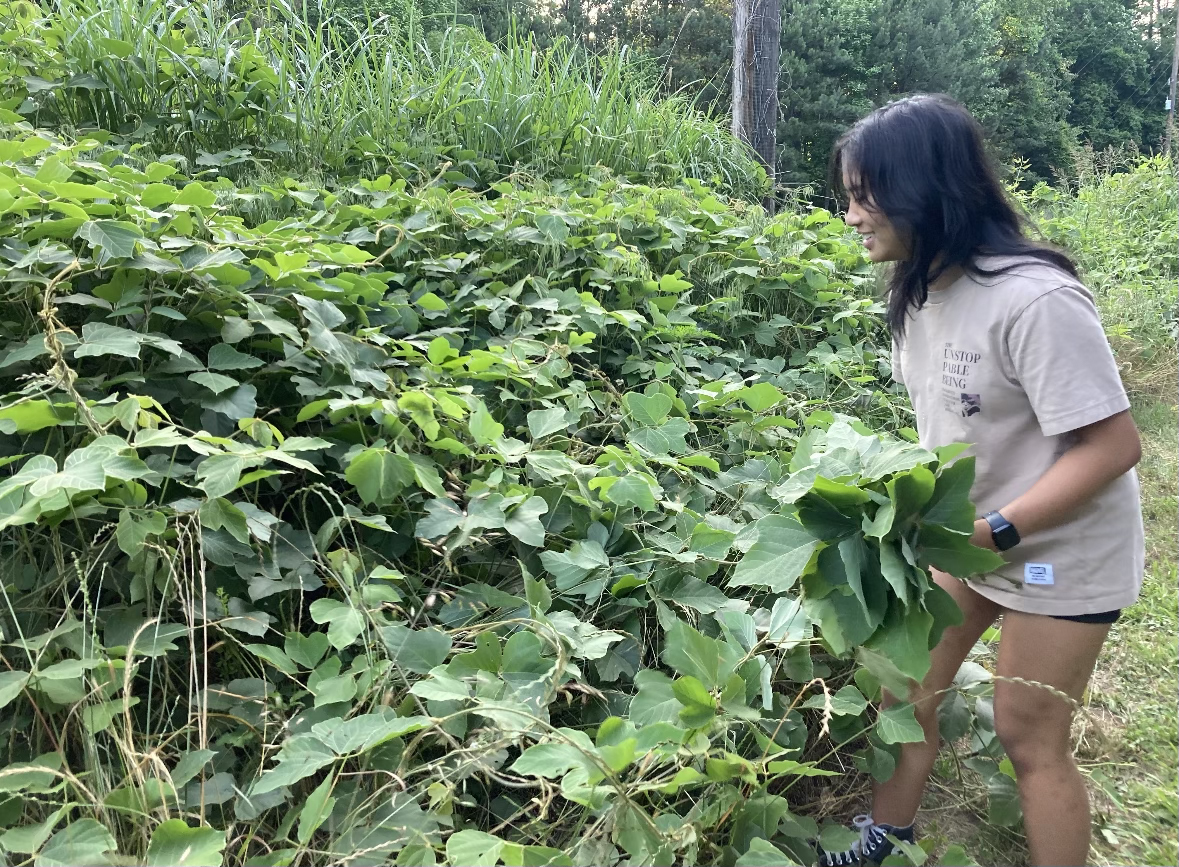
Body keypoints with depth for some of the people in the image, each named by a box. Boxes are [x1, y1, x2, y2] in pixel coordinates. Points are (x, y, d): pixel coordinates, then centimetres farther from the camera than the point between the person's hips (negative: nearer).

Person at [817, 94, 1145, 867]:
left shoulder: (1034, 299, -29)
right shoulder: (920, 287, -4)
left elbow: (1112, 446, -26)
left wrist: (993, 532, -28)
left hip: (1060, 549, -7)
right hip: (968, 532, 7)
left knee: (1030, 738, 7)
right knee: (906, 689, 13)